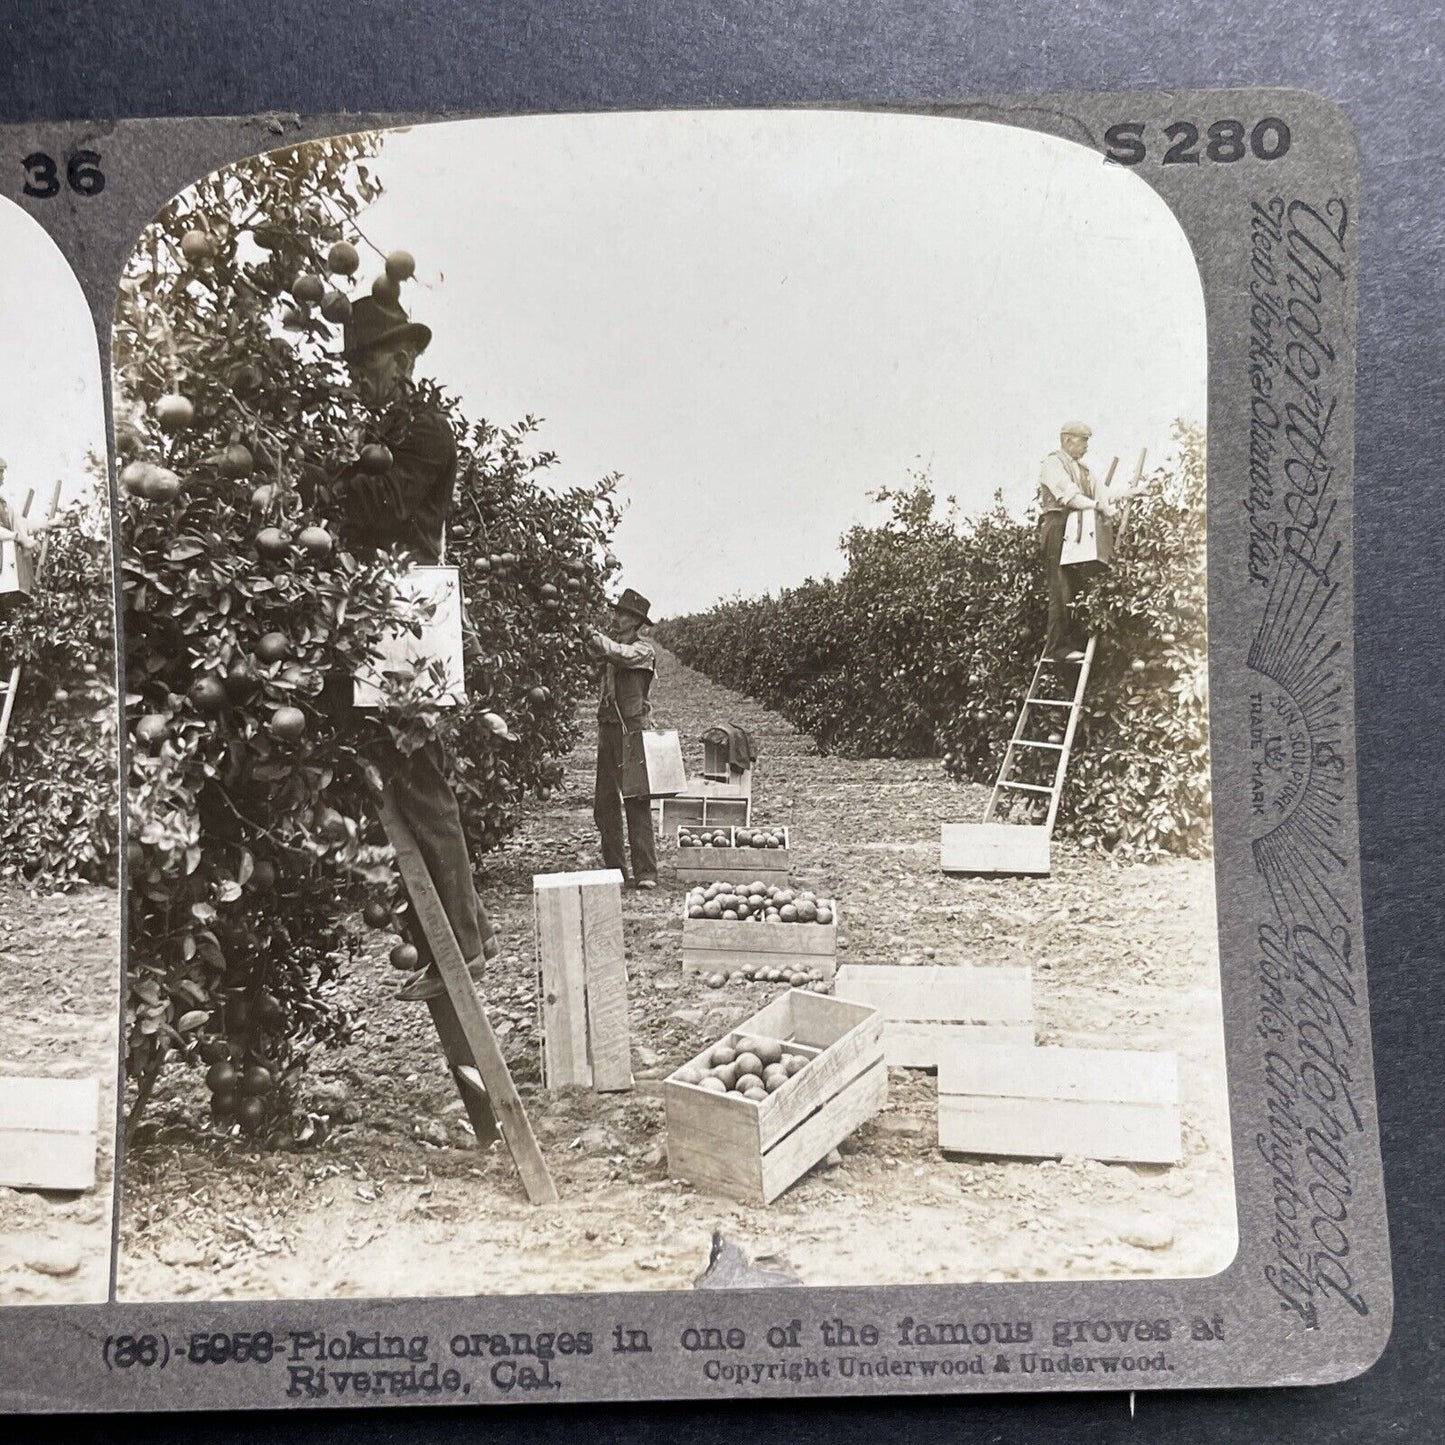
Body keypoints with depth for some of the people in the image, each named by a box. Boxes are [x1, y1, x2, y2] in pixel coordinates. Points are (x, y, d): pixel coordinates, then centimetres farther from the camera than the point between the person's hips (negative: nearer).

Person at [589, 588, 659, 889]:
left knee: (636, 803, -8)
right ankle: (613, 868, 15)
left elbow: (619, 654, -21)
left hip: (631, 729, -6)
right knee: (605, 802, 6)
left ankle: (645, 872, -7)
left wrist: (592, 633, -18)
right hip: (607, 728, 6)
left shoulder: (643, 649, -4)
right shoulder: (613, 643, 17)